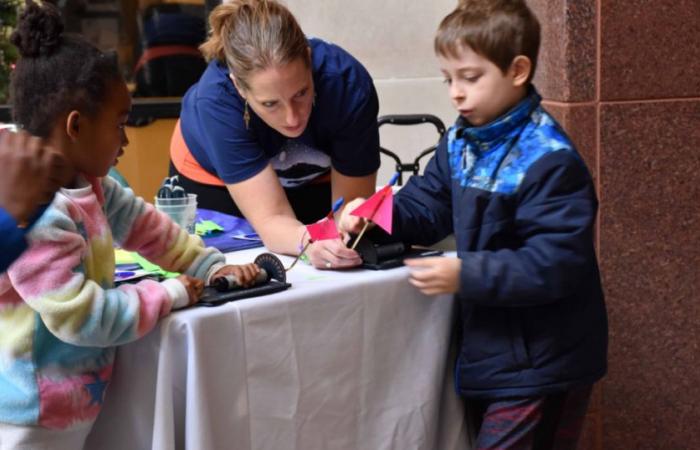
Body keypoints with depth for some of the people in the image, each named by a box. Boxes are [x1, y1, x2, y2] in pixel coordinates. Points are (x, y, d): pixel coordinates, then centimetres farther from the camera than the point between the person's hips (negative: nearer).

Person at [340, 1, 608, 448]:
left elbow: (555, 264, -26)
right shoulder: (458, 143, 4)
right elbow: (425, 207, 9)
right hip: (489, 351, 8)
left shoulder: (550, 162, -22)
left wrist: (466, 275, -30)